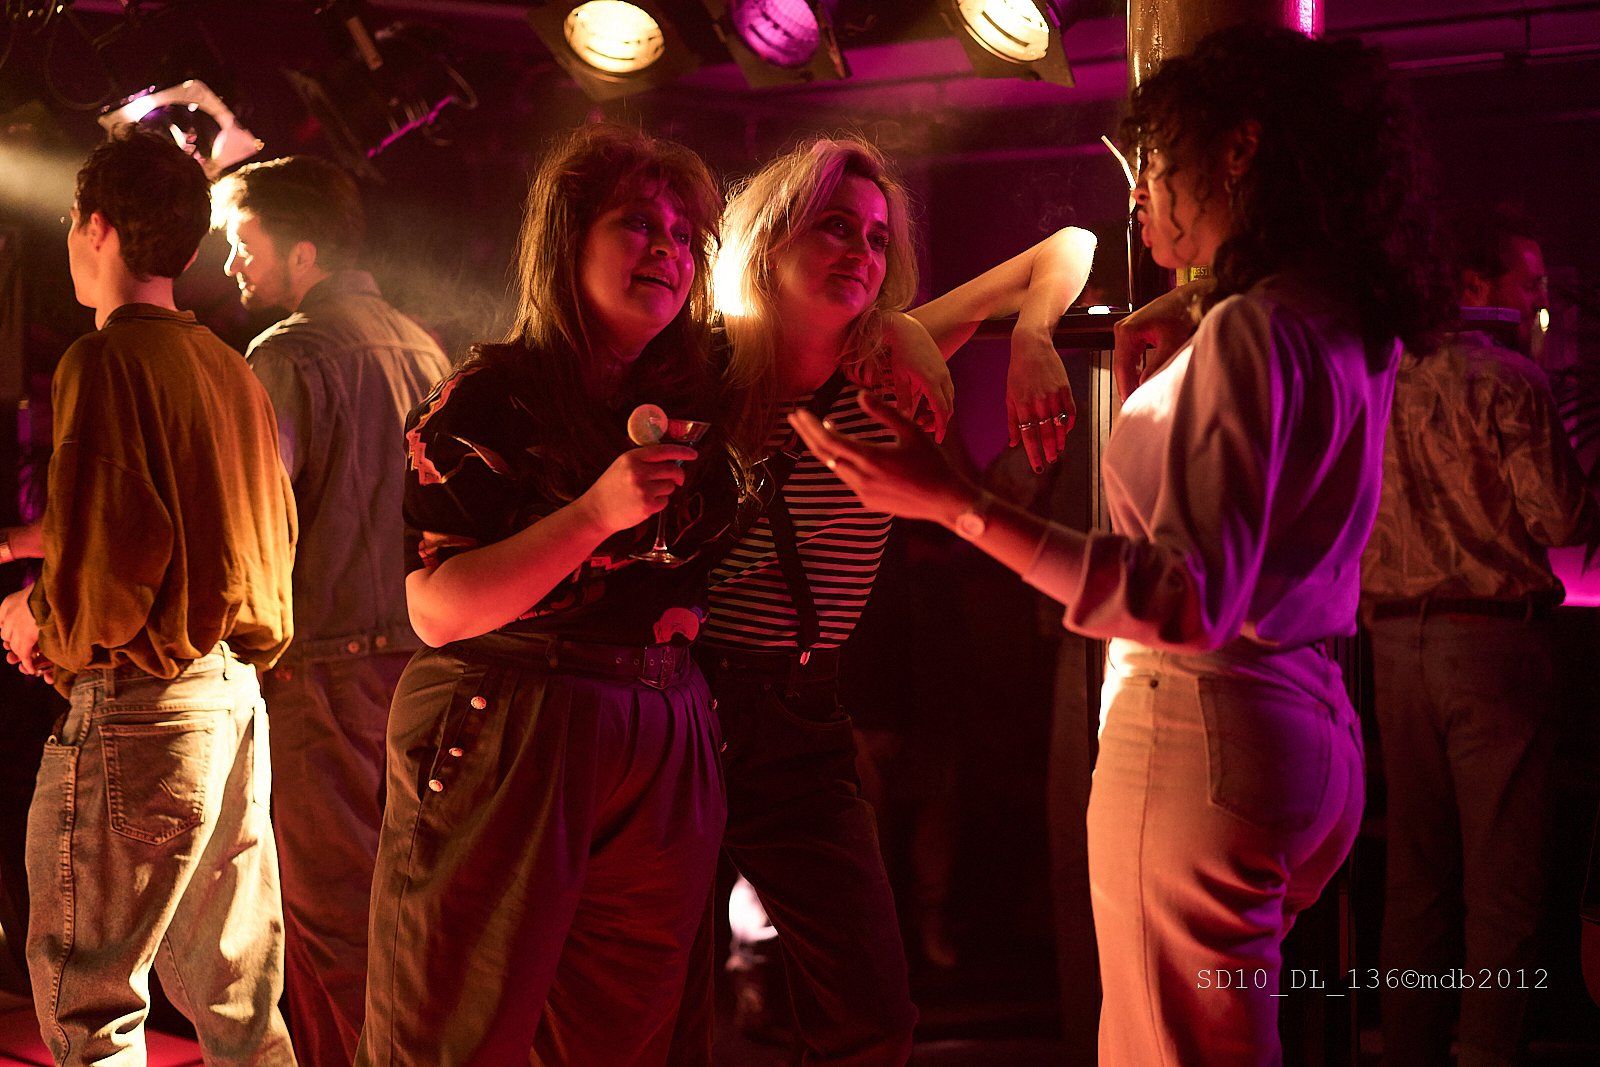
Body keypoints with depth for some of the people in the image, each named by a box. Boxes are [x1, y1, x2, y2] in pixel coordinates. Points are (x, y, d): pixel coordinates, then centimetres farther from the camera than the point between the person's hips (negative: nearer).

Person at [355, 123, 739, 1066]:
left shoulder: (701, 389, 9)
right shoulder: (496, 396, -6)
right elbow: (437, 610, -13)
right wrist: (596, 513, -22)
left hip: (665, 756, 5)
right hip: (504, 747, -5)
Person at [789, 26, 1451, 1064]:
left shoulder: (1252, 330, -17)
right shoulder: (1350, 334, 12)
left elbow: (1190, 603, -25)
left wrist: (955, 503, -27)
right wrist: (1152, 378, 23)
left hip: (1196, 735, -10)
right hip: (1312, 734, 10)